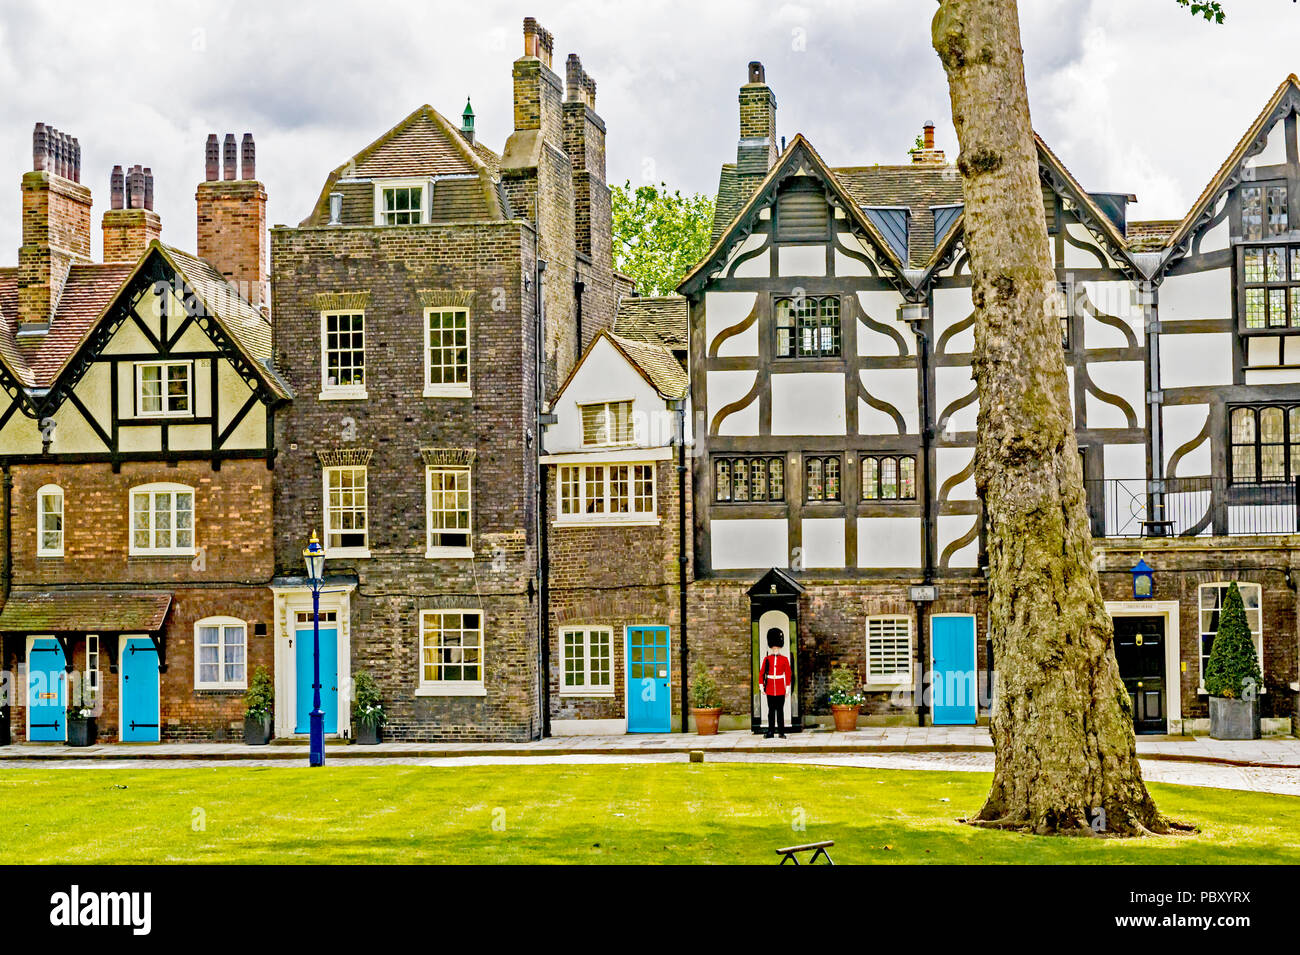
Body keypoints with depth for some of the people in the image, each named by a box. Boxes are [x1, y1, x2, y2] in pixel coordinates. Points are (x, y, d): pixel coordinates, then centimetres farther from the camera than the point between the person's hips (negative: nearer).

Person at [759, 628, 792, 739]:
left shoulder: (784, 659, 3)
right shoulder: (767, 659, 5)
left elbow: (788, 674, 2)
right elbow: (761, 673, 6)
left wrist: (787, 688, -2)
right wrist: (762, 686, 0)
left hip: (780, 690, -1)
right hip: (770, 690, 1)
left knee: (780, 710, 1)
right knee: (771, 710, 4)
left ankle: (781, 732, 4)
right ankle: (770, 731, 7)